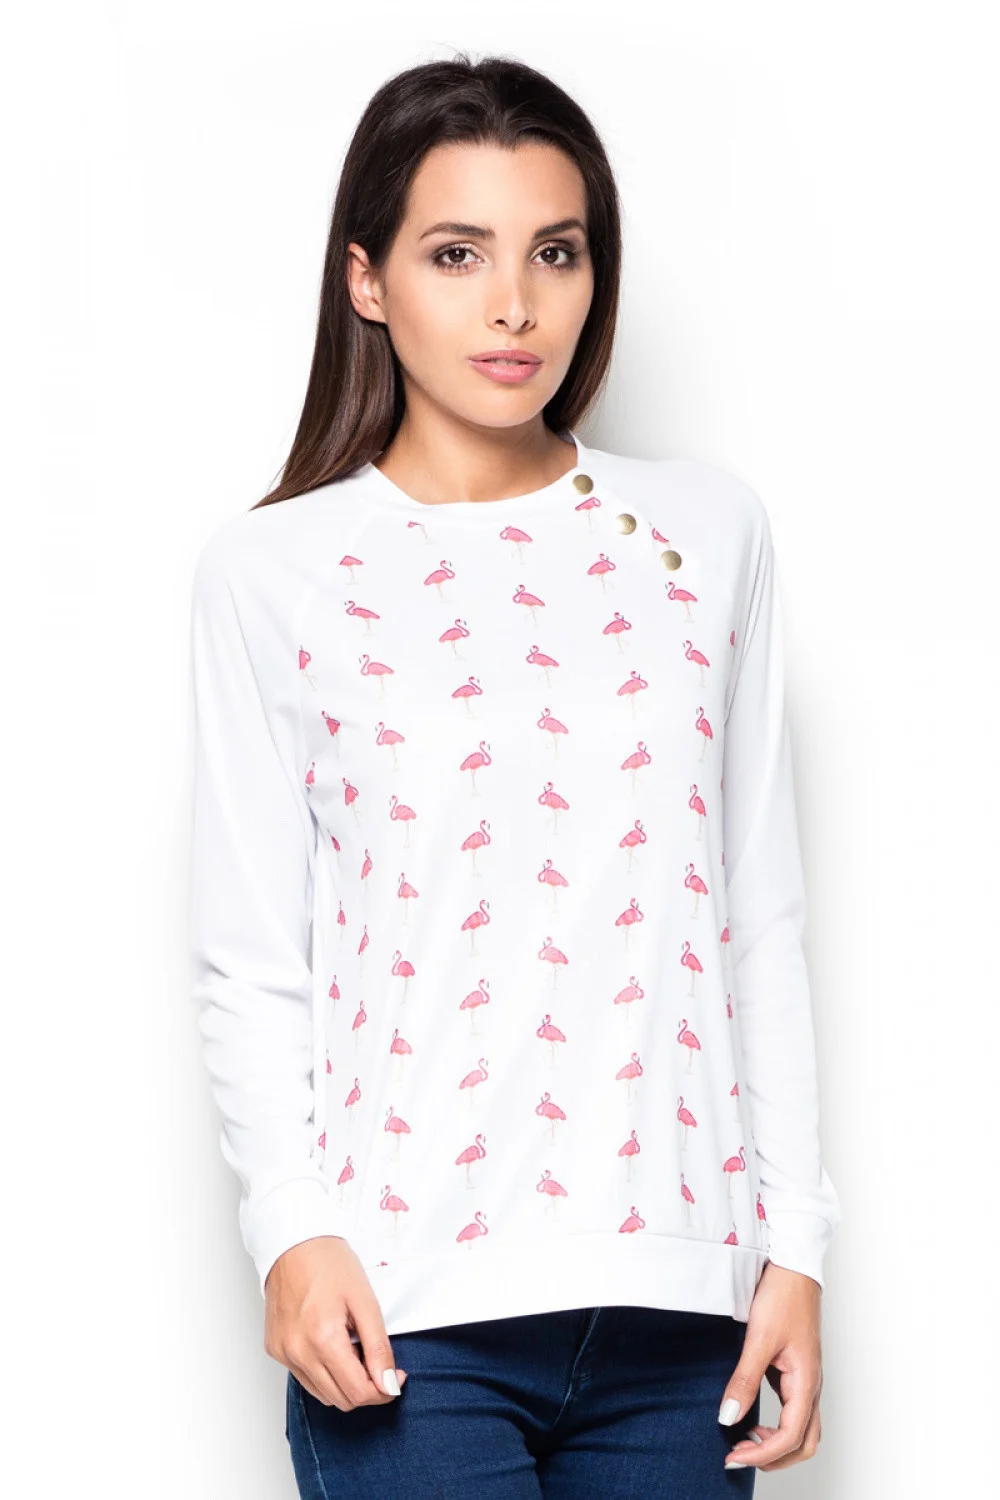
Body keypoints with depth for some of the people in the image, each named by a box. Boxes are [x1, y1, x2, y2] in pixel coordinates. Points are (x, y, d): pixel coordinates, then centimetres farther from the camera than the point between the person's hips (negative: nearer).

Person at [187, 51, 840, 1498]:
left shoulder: (707, 532, 7)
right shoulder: (275, 571, 0)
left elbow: (761, 919, 9)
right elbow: (249, 964, 0)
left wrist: (793, 1238, 6)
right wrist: (291, 1227, -15)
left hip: (675, 1290, 3)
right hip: (406, 1310, -2)